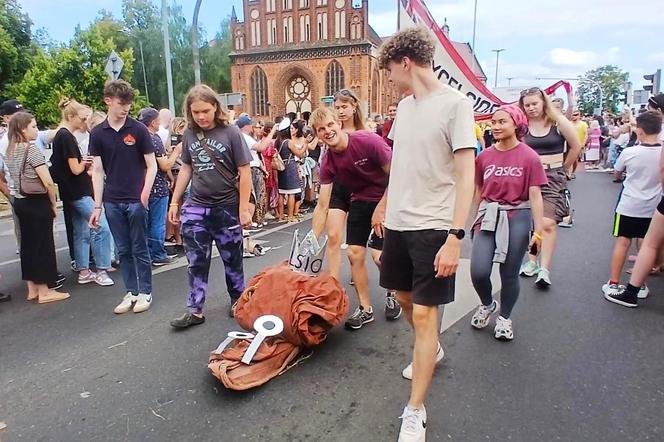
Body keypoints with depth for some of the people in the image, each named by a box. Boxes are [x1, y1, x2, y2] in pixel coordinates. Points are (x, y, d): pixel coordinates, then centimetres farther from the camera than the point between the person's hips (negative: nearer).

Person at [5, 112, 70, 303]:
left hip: (20, 201, 8)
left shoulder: (10, 150, 10)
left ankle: (32, 289, 21)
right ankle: (44, 292, 6)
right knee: (42, 245, -1)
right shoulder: (32, 148, -15)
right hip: (37, 202, -8)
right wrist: (53, 203, -6)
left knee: (28, 244, 13)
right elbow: (48, 182, -18)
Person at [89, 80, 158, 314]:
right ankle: (131, 292, 23)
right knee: (123, 250, 11)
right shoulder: (98, 133, 5)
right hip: (112, 202, 3)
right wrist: (97, 206, 3)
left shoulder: (138, 129, -3)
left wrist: (145, 194, -14)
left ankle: (145, 292, 19)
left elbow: (151, 166, -1)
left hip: (136, 200, -3)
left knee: (140, 249, 6)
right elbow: (98, 171, 6)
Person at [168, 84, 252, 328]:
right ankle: (195, 310, 15)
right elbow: (186, 168, 13)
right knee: (197, 262, 6)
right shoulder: (189, 134, 3)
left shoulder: (230, 132, -9)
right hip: (196, 207, 3)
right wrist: (175, 201, 12)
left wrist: (243, 208, -11)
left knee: (232, 259, 11)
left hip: (227, 207, -3)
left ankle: (238, 301, 29)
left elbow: (245, 172, -8)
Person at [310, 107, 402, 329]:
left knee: (381, 255, -13)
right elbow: (322, 206, -8)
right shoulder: (327, 163, -9)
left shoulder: (368, 141, -24)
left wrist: (381, 209, -17)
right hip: (360, 202, 5)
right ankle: (365, 309, 18)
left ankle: (393, 294, 21)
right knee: (354, 254, 0)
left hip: (389, 199, -5)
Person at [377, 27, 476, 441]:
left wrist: (455, 235, -22)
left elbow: (465, 175, -16)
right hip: (398, 221, 8)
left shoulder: (455, 103, -11)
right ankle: (432, 350, 49)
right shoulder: (404, 105, 11)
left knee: (424, 312, -4)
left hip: (433, 226, -7)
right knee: (405, 296, 20)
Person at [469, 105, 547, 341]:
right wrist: (475, 220, 15)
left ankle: (504, 317, 33)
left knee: (509, 274, 9)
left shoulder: (529, 157, -7)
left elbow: (535, 195, -7)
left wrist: (538, 230, -9)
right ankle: (487, 304, 25)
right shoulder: (484, 156, 2)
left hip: (517, 217, -2)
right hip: (488, 216, 2)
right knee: (478, 271, -8)